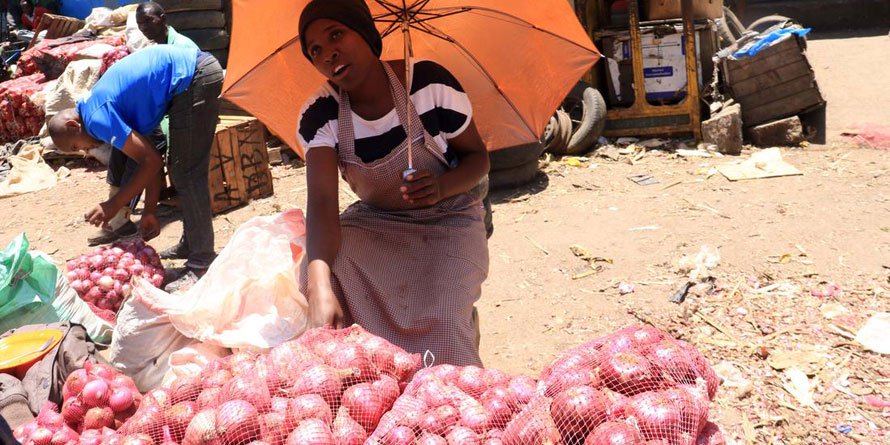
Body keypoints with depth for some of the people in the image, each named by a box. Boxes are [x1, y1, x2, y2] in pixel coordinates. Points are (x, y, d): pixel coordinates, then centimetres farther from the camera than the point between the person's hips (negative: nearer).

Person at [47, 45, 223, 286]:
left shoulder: (96, 117, -10)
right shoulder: (105, 108, 17)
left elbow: (151, 162, -11)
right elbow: (149, 156, 18)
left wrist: (112, 206, -2)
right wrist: (150, 211, 18)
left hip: (193, 78, -10)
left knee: (186, 173, -5)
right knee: (182, 169, 19)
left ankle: (202, 262, -2)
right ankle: (190, 244, 30)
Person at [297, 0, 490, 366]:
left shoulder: (429, 82, -20)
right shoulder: (319, 116, -15)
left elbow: (478, 156, -7)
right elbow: (322, 201, -28)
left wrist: (441, 188, -32)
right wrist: (321, 288, -46)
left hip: (448, 219, -2)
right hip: (375, 221, 3)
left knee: (442, 322, -28)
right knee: (315, 273, -26)